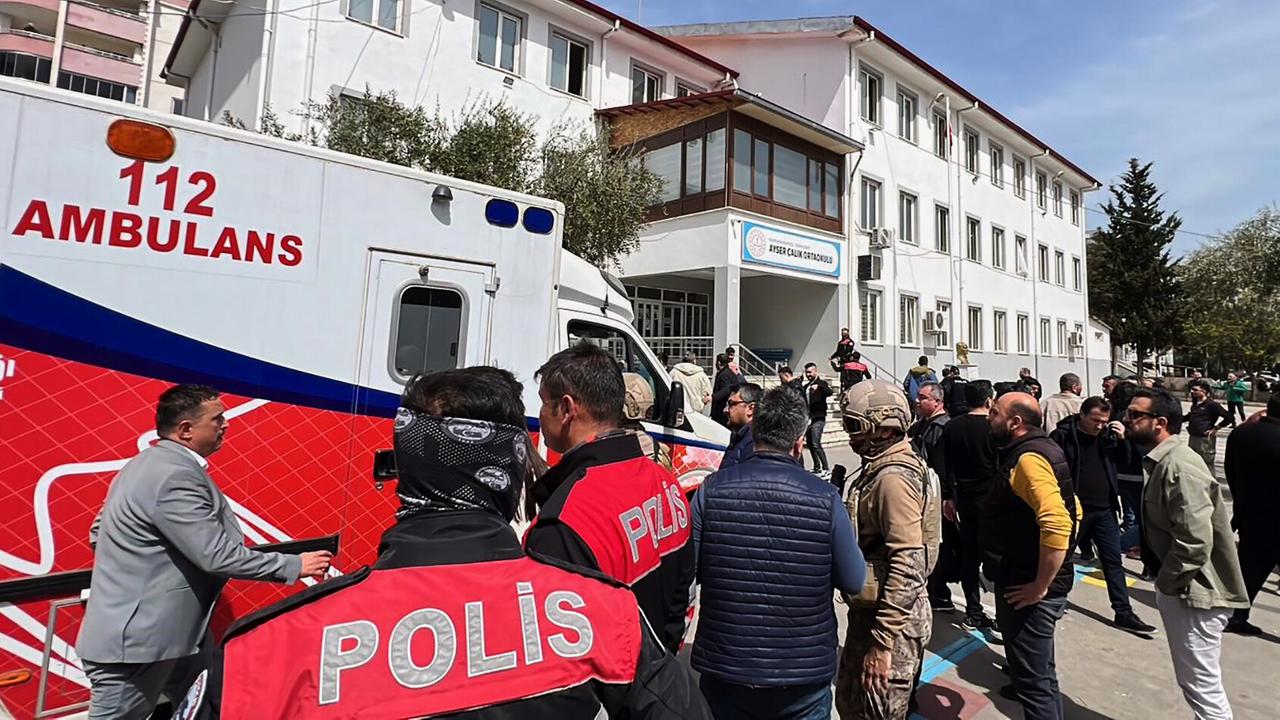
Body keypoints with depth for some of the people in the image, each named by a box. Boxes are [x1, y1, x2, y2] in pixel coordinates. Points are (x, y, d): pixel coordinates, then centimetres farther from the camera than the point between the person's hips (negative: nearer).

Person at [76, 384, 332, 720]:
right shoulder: (176, 475, -25)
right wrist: (294, 566, -20)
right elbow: (218, 555, -27)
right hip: (135, 641, -10)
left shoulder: (148, 464, 9)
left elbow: (99, 531, 19)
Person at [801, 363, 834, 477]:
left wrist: (819, 386, -41)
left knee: (816, 444, -16)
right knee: (809, 444, 12)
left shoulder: (821, 383, -5)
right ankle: (817, 468, 25)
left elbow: (829, 392, -26)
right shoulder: (805, 386, 16)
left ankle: (827, 469, -12)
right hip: (808, 419, 8)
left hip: (818, 419, -8)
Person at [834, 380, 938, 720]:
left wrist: (881, 644, -25)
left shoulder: (894, 478, -23)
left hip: (889, 619, -9)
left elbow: (909, 566, -27)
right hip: (870, 611, 9)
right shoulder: (881, 468, 8)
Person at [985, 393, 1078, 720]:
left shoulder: (1028, 458, -21)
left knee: (1033, 682, 2)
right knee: (1041, 674, 23)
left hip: (1027, 589, -10)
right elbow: (1070, 510, 20)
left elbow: (1058, 525, -33)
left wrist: (1040, 586, -24)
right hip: (1028, 580, 10)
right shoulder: (1039, 449, 11)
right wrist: (1045, 577, 18)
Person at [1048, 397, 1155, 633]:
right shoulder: (1063, 435, -13)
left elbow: (1124, 461, 13)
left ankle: (1123, 613, 17)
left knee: (1113, 561, 9)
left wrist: (1122, 440, -4)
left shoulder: (1107, 434, 3)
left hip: (1105, 509, 5)